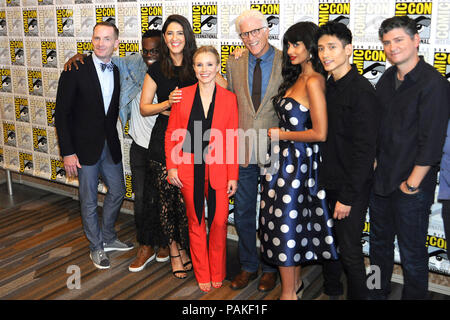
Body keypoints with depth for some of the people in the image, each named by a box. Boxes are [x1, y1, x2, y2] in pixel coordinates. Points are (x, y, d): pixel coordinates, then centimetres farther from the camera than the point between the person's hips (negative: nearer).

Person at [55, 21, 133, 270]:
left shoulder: (118, 72, 2)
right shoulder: (76, 70, -13)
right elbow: (62, 113, -12)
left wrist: (114, 140, 1)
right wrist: (67, 152, -15)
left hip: (110, 146, 5)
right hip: (85, 147, -5)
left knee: (117, 192, 15)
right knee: (89, 201, 8)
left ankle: (108, 237, 37)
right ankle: (96, 247, 26)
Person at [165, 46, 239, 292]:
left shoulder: (229, 98, 0)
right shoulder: (183, 96, 1)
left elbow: (233, 140, -1)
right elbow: (172, 134, 5)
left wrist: (233, 176, -3)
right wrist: (171, 167, -2)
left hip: (218, 170, 0)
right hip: (190, 170, 1)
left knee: (219, 222, 2)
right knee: (196, 223, 11)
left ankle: (217, 274, 24)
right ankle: (202, 275, 26)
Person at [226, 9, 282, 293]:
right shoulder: (234, 64, 6)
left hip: (275, 150, -3)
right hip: (242, 149, 3)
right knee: (243, 214, 13)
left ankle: (271, 268, 30)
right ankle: (248, 266, 32)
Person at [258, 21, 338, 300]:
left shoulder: (314, 81, -17)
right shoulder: (297, 78, 12)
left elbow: (320, 133, -21)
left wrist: (281, 135, -11)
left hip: (297, 162, -9)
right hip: (285, 159, 9)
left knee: (284, 225, 1)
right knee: (293, 223, 16)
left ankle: (289, 293, 16)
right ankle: (296, 282, 32)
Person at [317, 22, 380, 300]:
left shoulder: (361, 91, -17)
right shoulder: (329, 86, 7)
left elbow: (365, 149, -19)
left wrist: (348, 196, -19)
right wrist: (321, 179, 10)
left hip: (351, 187, -7)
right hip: (327, 183, 8)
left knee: (349, 250, 3)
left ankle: (358, 295, 24)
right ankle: (331, 290, 39)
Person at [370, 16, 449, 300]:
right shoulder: (387, 79, 8)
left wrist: (412, 183, -15)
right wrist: (373, 164, 10)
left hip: (412, 186, -7)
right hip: (381, 180, 7)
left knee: (412, 254, 6)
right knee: (379, 243, 21)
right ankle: (378, 293, 39)